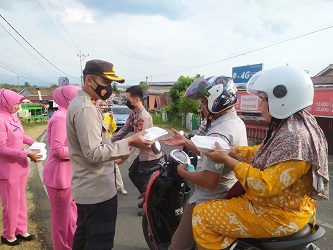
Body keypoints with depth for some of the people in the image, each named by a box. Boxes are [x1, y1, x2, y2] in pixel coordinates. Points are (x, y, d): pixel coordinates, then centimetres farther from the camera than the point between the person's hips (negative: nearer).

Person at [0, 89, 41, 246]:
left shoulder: (13, 116, 2)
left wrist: (33, 143, 1)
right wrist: (27, 154, -23)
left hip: (20, 166, 8)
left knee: (20, 200, 19)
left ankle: (21, 230, 36)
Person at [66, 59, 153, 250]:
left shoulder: (80, 104, 12)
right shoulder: (85, 109, -21)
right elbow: (94, 153, -26)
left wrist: (117, 152, 14)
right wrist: (129, 142, -25)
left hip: (87, 189, 11)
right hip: (98, 191, -11)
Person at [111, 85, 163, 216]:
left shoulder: (144, 117, -27)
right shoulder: (133, 114, 3)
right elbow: (124, 130, 7)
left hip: (150, 154, -10)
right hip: (143, 153, 10)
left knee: (142, 181, 3)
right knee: (132, 174, 21)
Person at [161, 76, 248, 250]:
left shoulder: (218, 134, -27)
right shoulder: (237, 122, 5)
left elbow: (209, 181, -29)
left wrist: (183, 172, -13)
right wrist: (184, 141, 7)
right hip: (228, 197, 10)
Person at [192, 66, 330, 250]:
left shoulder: (293, 137, -29)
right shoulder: (292, 125, 2)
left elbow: (265, 185, -30)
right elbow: (268, 154, 11)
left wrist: (228, 160, -23)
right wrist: (234, 151, -2)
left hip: (279, 216, -10)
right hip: (282, 203, 10)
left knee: (201, 214, -6)